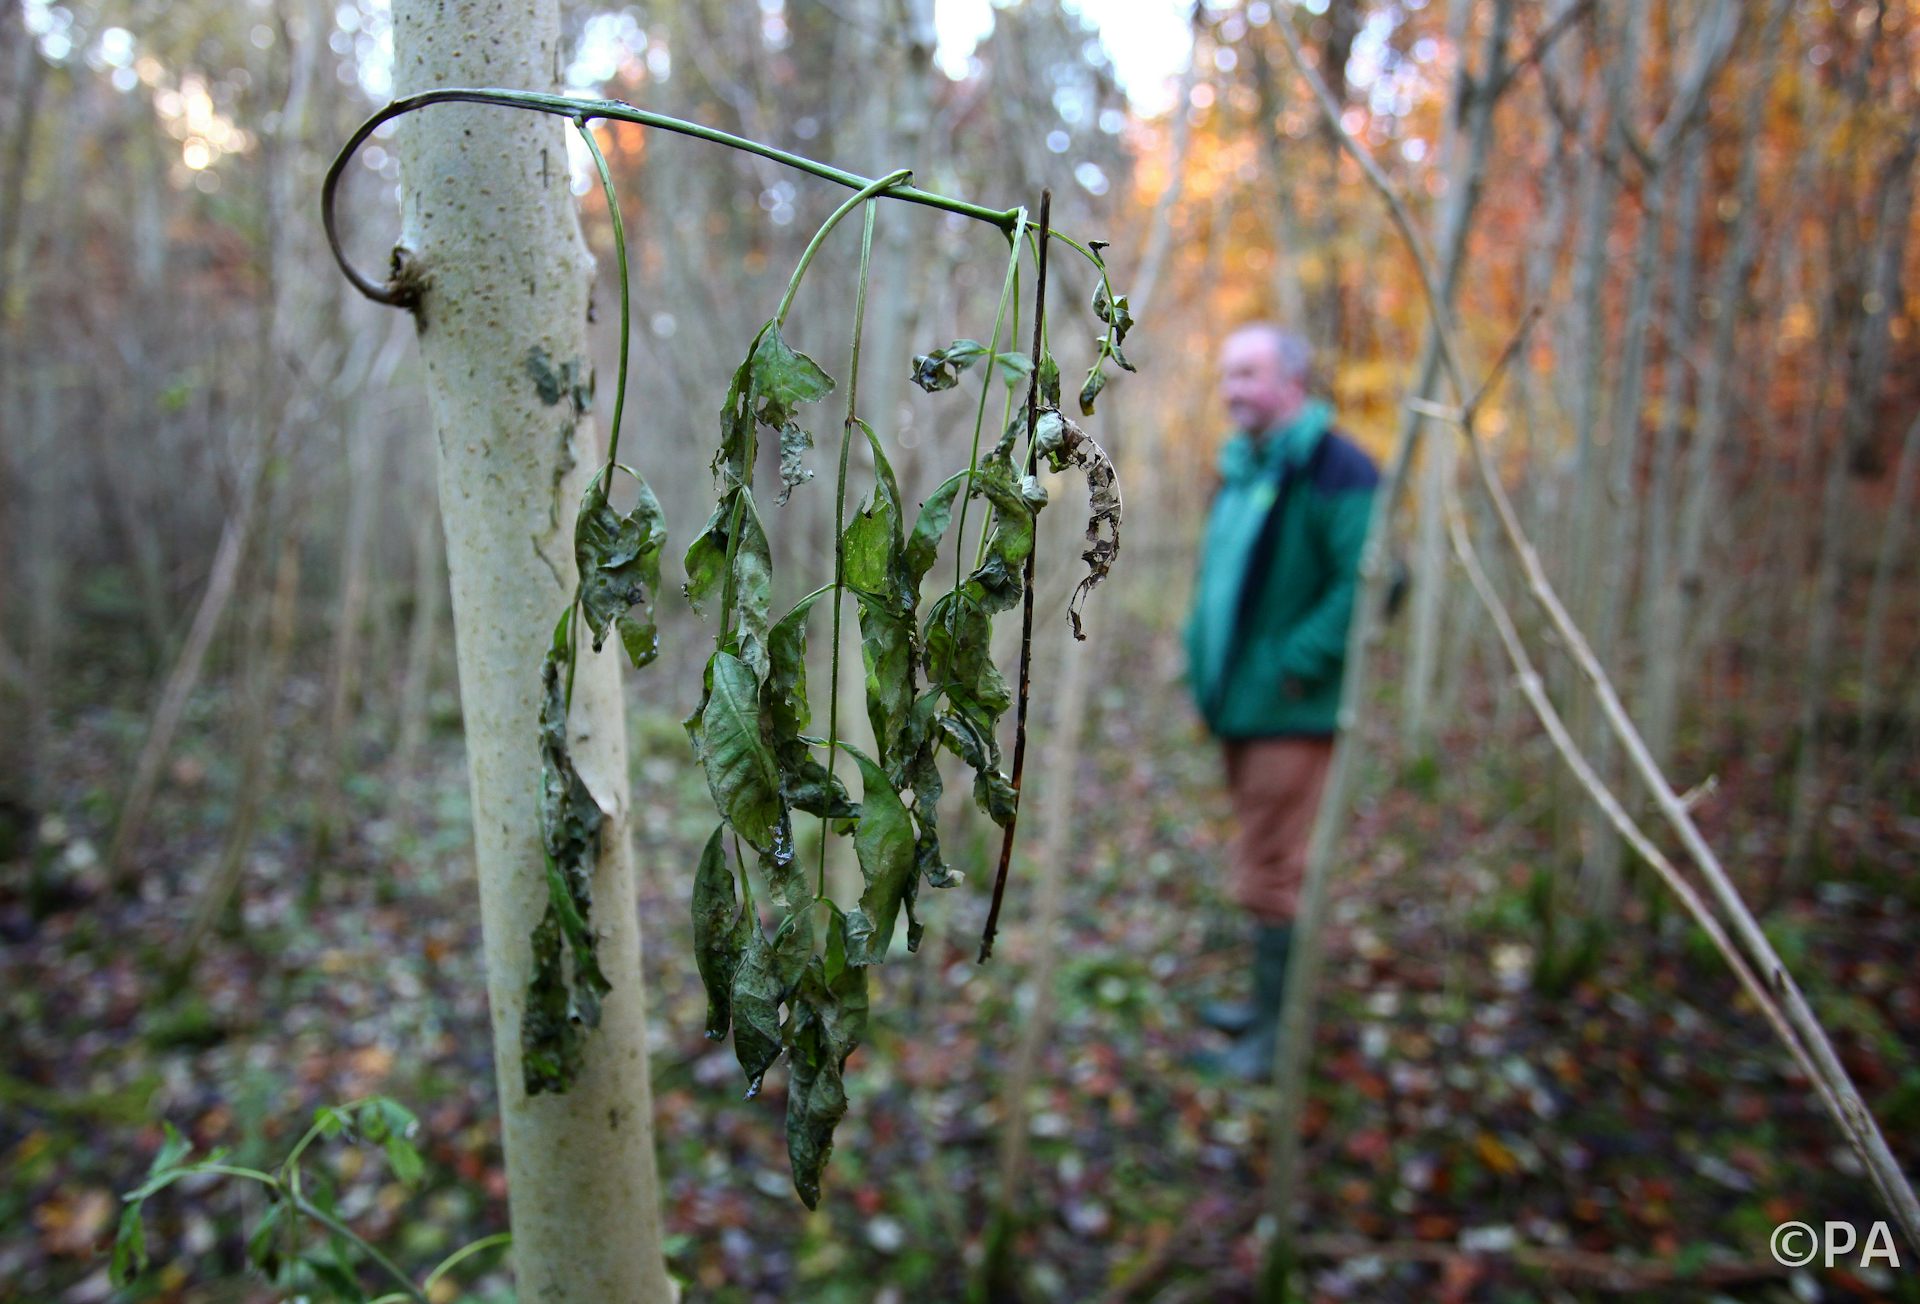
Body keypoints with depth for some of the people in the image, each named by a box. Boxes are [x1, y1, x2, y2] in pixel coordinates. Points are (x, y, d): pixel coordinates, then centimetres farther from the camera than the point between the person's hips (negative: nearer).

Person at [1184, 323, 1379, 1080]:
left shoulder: (1334, 470, -15)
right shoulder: (1238, 465, 14)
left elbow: (1367, 583, -24)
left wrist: (1297, 664, -22)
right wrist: (1201, 654, 13)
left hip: (1291, 713, -9)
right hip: (1237, 706, 9)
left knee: (1268, 873, -3)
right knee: (1259, 865, 19)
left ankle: (1279, 1033, 12)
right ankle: (1269, 1004, 35)